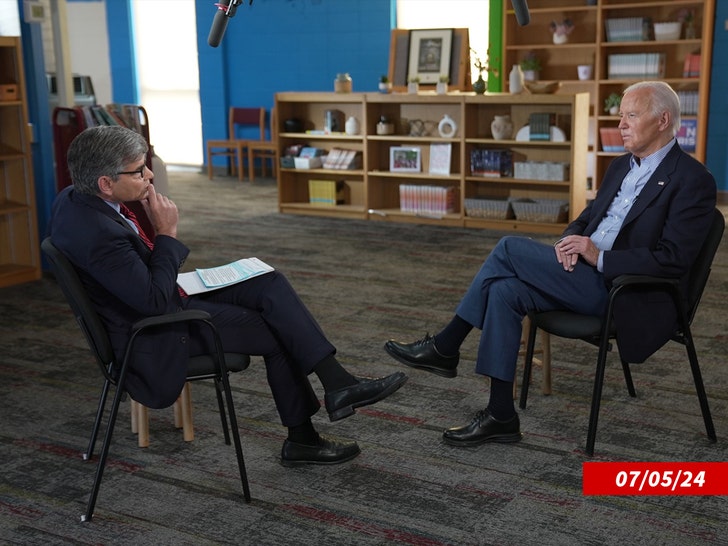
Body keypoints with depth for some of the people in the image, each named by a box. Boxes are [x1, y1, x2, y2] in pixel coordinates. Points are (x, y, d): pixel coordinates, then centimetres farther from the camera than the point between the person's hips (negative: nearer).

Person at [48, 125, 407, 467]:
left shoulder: (74, 199, -2)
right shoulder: (99, 234, -33)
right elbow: (154, 301, -26)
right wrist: (166, 233, -21)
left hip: (153, 302, 9)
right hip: (155, 338, -9)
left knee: (270, 284, -1)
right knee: (277, 333, -3)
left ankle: (337, 382, -3)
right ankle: (301, 440, 13)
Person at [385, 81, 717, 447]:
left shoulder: (693, 180, -9)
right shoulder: (621, 166, 17)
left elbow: (674, 259, -17)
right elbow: (586, 219, 22)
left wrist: (600, 257, -21)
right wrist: (570, 242, -3)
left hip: (629, 294, -8)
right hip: (587, 278, 8)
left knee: (510, 249, -17)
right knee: (505, 291, -17)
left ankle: (445, 347, -4)